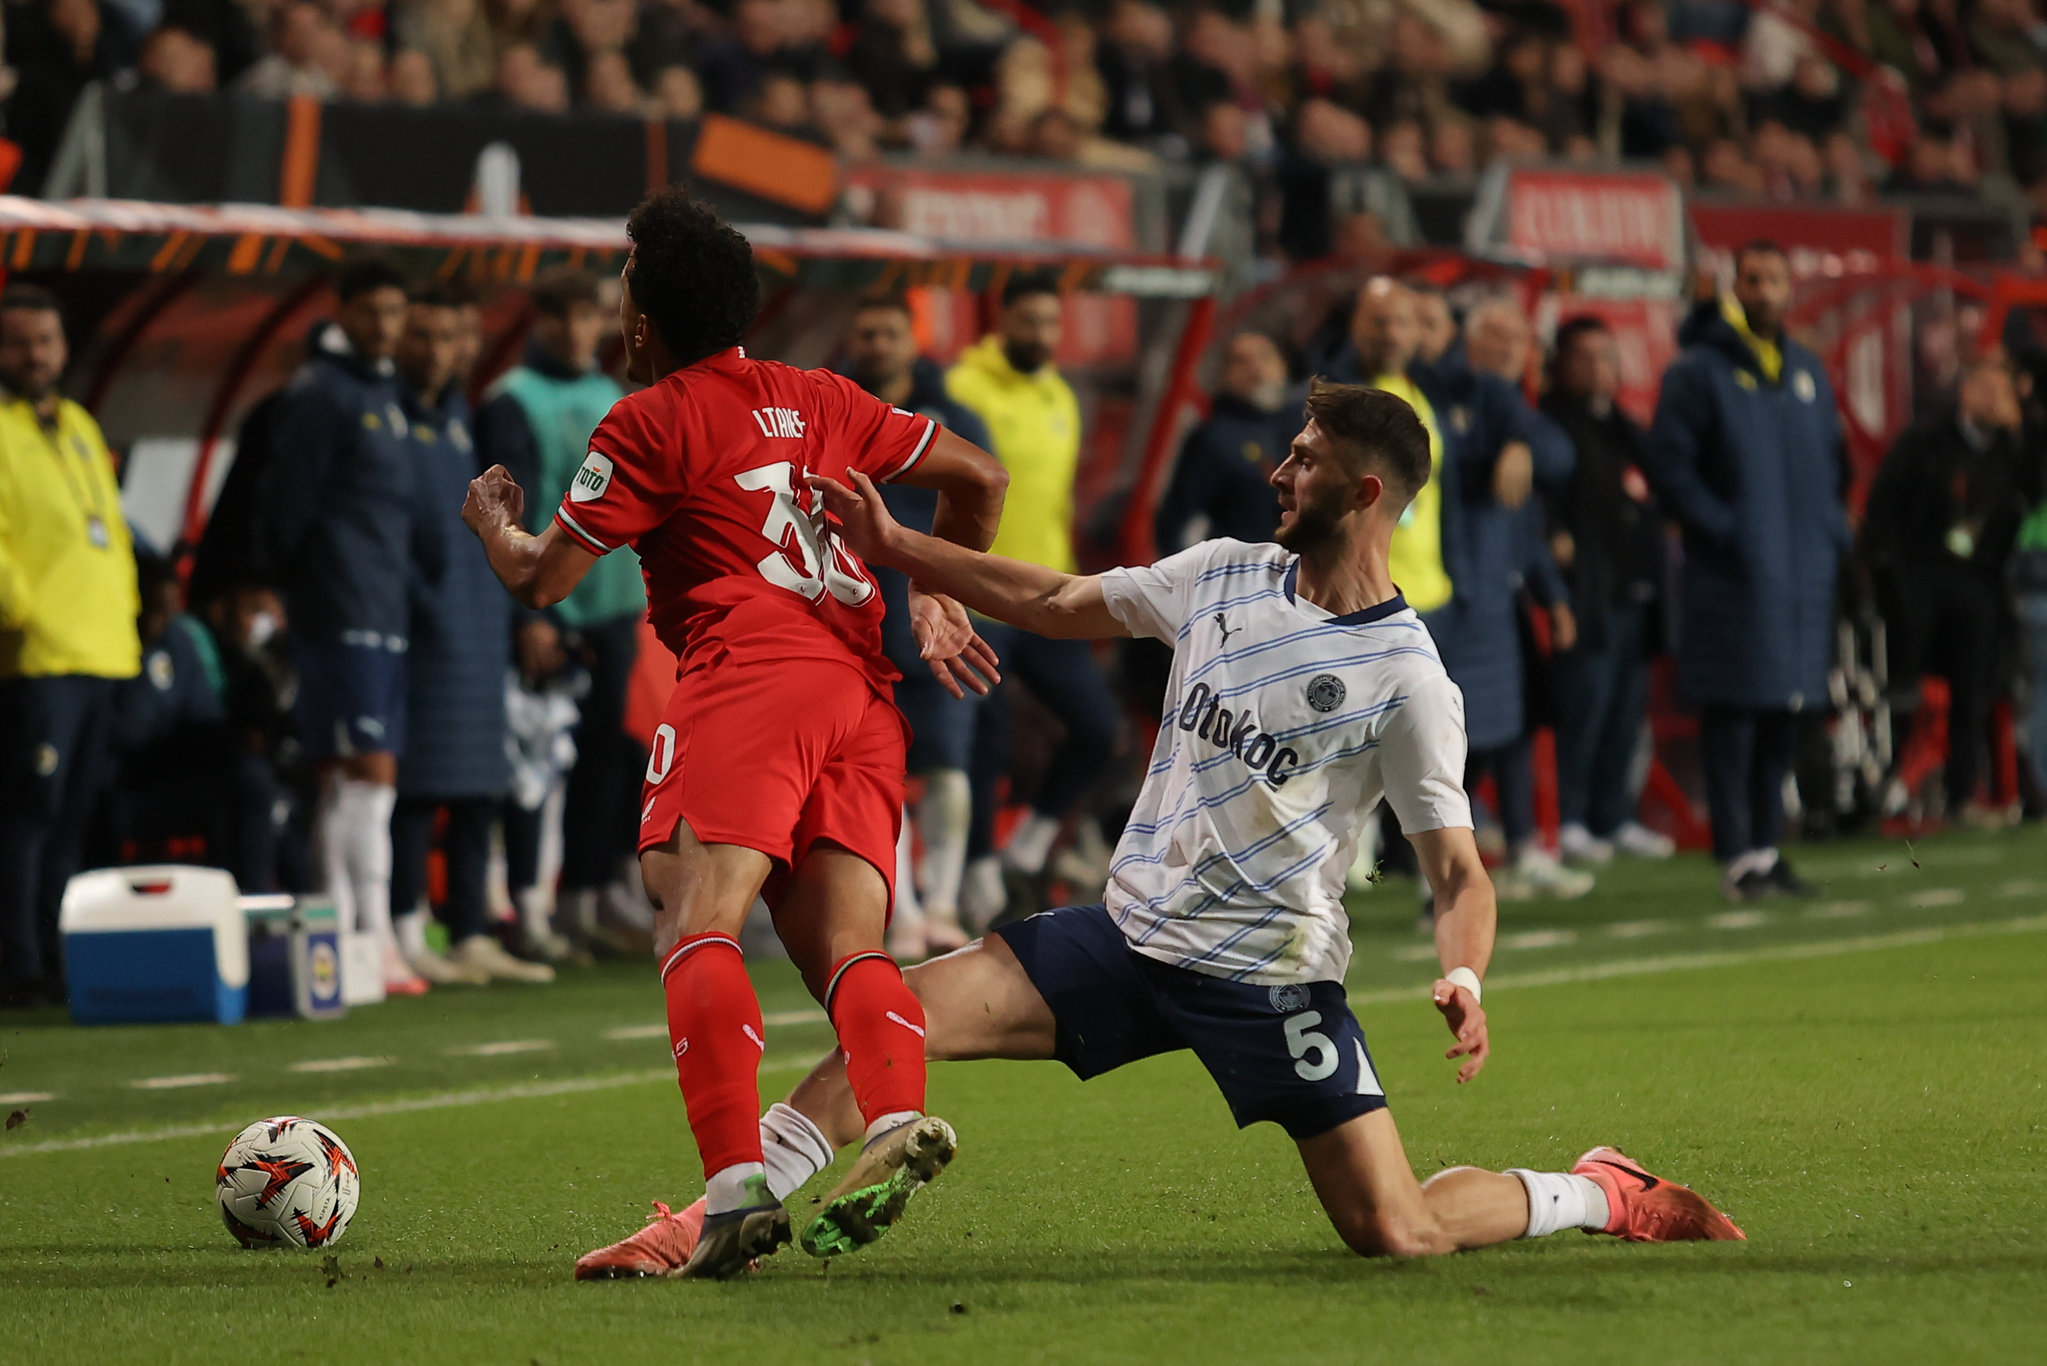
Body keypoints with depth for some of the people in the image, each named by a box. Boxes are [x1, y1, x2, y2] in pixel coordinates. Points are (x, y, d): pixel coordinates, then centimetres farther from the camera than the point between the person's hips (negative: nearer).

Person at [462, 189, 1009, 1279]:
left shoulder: (651, 422, 6)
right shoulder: (817, 400, 24)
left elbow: (538, 578, 9)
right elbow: (978, 479, 27)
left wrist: (491, 521, 29)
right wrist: (937, 600, 37)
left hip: (748, 679, -6)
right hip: (863, 693, 7)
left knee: (697, 923, -17)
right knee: (848, 951, -1)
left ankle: (736, 1183, -36)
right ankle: (897, 1117, -32)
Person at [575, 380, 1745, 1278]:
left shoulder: (1406, 677, -13)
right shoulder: (1224, 577, 3)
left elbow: (1458, 869, -12)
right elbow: (1058, 604, 16)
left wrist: (1464, 981, -32)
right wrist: (893, 547, 12)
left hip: (1275, 976, -5)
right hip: (1134, 929, 5)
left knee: (1397, 1235, -11)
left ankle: (1597, 1196, 17)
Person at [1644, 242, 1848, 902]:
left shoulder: (1808, 372, 15)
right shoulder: (1699, 371, -5)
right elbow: (1667, 467, -9)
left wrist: (1832, 531, 10)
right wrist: (1721, 528, -15)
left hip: (1804, 573, 6)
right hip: (1733, 574, -6)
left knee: (1783, 719, 9)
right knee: (1732, 716, -6)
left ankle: (1766, 845, 16)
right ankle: (1737, 855, -4)